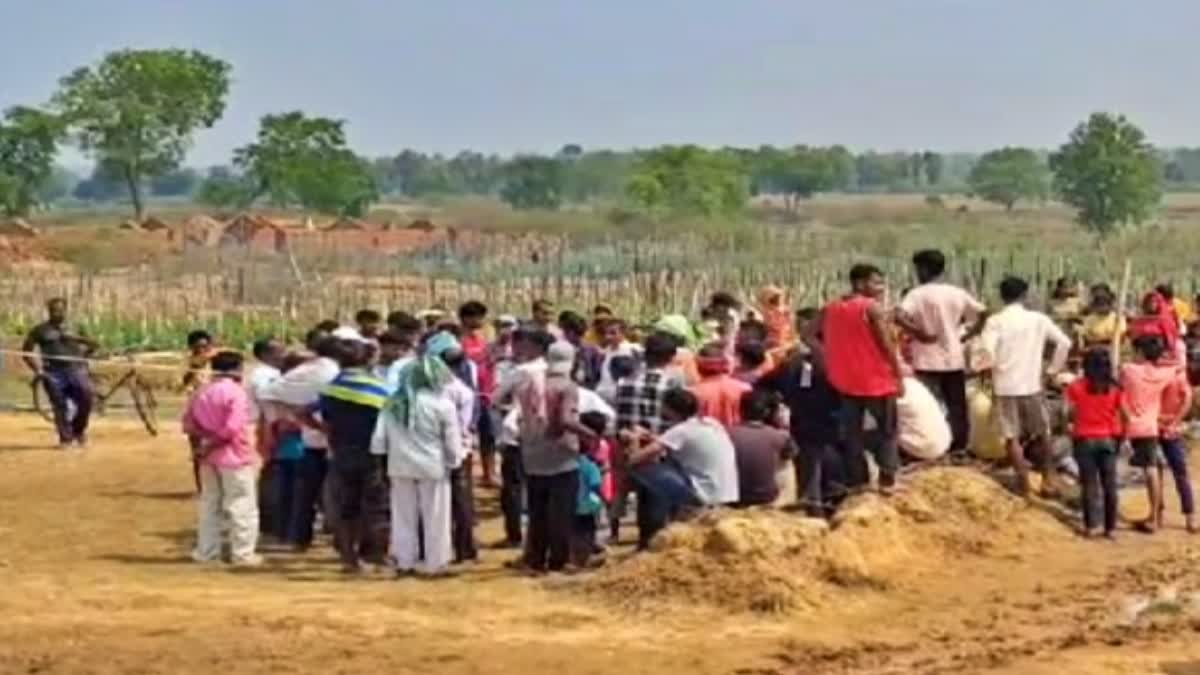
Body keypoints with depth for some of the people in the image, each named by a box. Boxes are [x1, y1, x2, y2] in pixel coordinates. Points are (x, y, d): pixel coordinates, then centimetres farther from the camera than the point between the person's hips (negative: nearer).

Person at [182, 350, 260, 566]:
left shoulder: (201, 392, 8)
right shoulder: (236, 392, -14)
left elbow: (189, 424, 7)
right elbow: (232, 428, -22)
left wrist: (200, 444, 4)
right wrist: (213, 444, -12)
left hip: (209, 456, 7)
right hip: (233, 455, -7)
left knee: (210, 503, 16)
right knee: (242, 505, 1)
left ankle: (206, 551, 18)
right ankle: (243, 552, 1)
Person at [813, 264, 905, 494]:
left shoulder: (830, 309, 5)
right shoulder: (872, 307, -12)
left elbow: (810, 335, 5)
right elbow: (886, 344, -14)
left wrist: (830, 357, 6)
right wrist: (899, 375, -7)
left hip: (845, 380, 5)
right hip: (876, 379, -5)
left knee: (852, 432, 11)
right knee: (887, 430, 8)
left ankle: (857, 481, 11)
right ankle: (887, 479, 2)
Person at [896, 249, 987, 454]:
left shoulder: (917, 294, -10)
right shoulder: (957, 293, 5)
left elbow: (899, 317, -25)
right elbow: (982, 313, 5)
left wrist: (919, 333, -13)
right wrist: (967, 335, 9)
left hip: (928, 360, -4)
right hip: (954, 358, 4)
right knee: (957, 406, 11)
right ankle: (959, 448, 14)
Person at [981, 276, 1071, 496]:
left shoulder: (995, 321, -7)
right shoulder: (1038, 319, 1)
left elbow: (988, 351, -20)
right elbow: (1064, 342, 0)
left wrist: (992, 370, -1)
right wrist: (1052, 369, 8)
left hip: (1006, 386, -2)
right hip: (1032, 384, 2)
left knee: (1012, 436, 6)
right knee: (1041, 433, 16)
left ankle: (1023, 481, 4)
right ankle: (1047, 479, 18)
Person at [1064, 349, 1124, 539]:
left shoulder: (1076, 387, -7)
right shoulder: (1114, 388, -5)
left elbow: (1070, 414, -5)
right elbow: (1122, 414, -5)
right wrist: (1122, 434, 6)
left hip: (1085, 439, -1)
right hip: (1108, 439, 1)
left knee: (1089, 484, 6)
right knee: (1110, 484, 7)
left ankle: (1091, 525, 4)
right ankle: (1110, 527, 9)